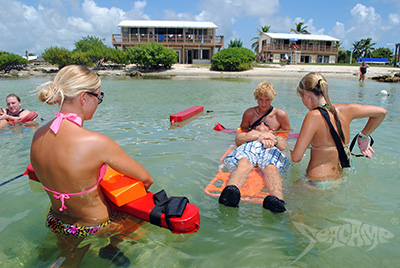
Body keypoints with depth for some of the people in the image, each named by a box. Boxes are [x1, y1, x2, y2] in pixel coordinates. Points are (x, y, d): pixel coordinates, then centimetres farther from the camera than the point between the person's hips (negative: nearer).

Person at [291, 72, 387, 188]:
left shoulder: (314, 116, -20)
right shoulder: (344, 109, 0)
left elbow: (296, 157, -20)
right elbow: (381, 112, 15)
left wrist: (293, 152, 4)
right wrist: (363, 136, 19)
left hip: (317, 183, -7)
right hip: (339, 178, 7)